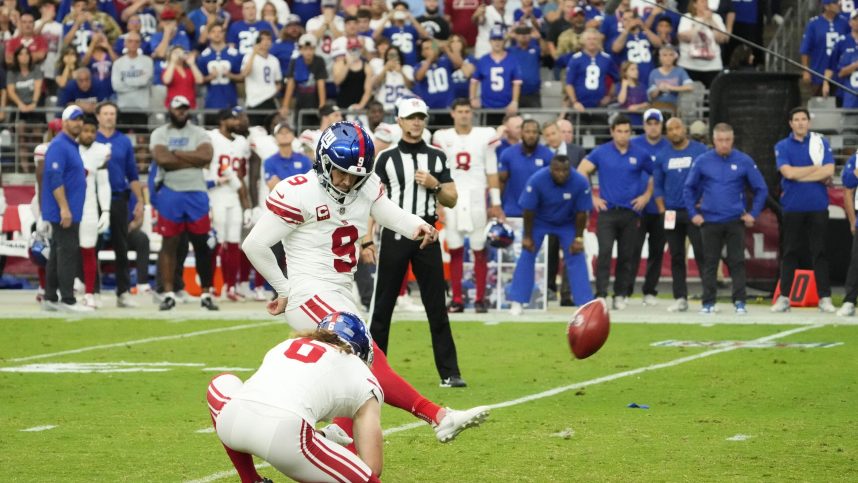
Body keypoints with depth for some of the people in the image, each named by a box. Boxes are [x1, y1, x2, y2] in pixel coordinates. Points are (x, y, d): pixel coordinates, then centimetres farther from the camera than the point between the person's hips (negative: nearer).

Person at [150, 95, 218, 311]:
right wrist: (192, 159, -10)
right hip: (170, 193, -1)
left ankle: (206, 293, 9)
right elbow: (162, 159, -15)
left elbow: (206, 156, -12)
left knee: (201, 244, 2)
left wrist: (177, 154, -11)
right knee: (169, 244, 2)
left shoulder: (199, 133, 6)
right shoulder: (160, 134, 3)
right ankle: (168, 293, 6)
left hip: (196, 194, 1)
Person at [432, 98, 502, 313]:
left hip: (476, 198, -1)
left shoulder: (485, 136, 4)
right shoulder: (443, 138, 6)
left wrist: (496, 203, 2)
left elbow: (492, 172, 5)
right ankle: (456, 299, 4)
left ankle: (480, 298, 4)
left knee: (480, 250, -1)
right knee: (455, 250, 1)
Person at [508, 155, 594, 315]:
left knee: (577, 258, -8)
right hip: (539, 222, -1)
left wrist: (578, 238, -12)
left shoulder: (580, 183, -28)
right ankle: (516, 302, -4)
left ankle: (586, 303, -5)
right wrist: (528, 237, -14)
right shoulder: (537, 180, -30)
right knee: (526, 256, -9)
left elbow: (581, 212, -15)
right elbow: (528, 210, -20)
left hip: (567, 223, 1)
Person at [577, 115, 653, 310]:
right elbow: (581, 171, 5)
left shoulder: (640, 155, 4)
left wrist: (647, 195, 6)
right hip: (607, 211, -2)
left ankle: (620, 295, 13)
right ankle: (600, 294, -14)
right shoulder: (601, 152, 2)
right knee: (604, 253, -12)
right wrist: (591, 197, 1)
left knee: (626, 256, 5)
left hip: (630, 212, 2)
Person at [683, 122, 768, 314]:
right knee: (710, 262, 5)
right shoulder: (702, 161, 1)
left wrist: (753, 213, 0)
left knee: (737, 262, -1)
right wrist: (693, 213, 3)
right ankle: (708, 302, 10)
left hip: (735, 221, -1)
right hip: (710, 221, 1)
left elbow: (761, 189, 6)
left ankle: (739, 301, 2)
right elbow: (689, 188, 10)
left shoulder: (744, 161, -2)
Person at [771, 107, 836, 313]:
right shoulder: (782, 147, 5)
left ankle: (825, 298, 2)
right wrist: (816, 169, -5)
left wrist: (799, 175, -8)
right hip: (793, 207, 0)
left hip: (817, 206, 0)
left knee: (820, 252, 1)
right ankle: (784, 297, 7)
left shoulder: (821, 143, 5)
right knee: (789, 253, 3)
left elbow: (829, 171, -7)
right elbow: (787, 172, -10)